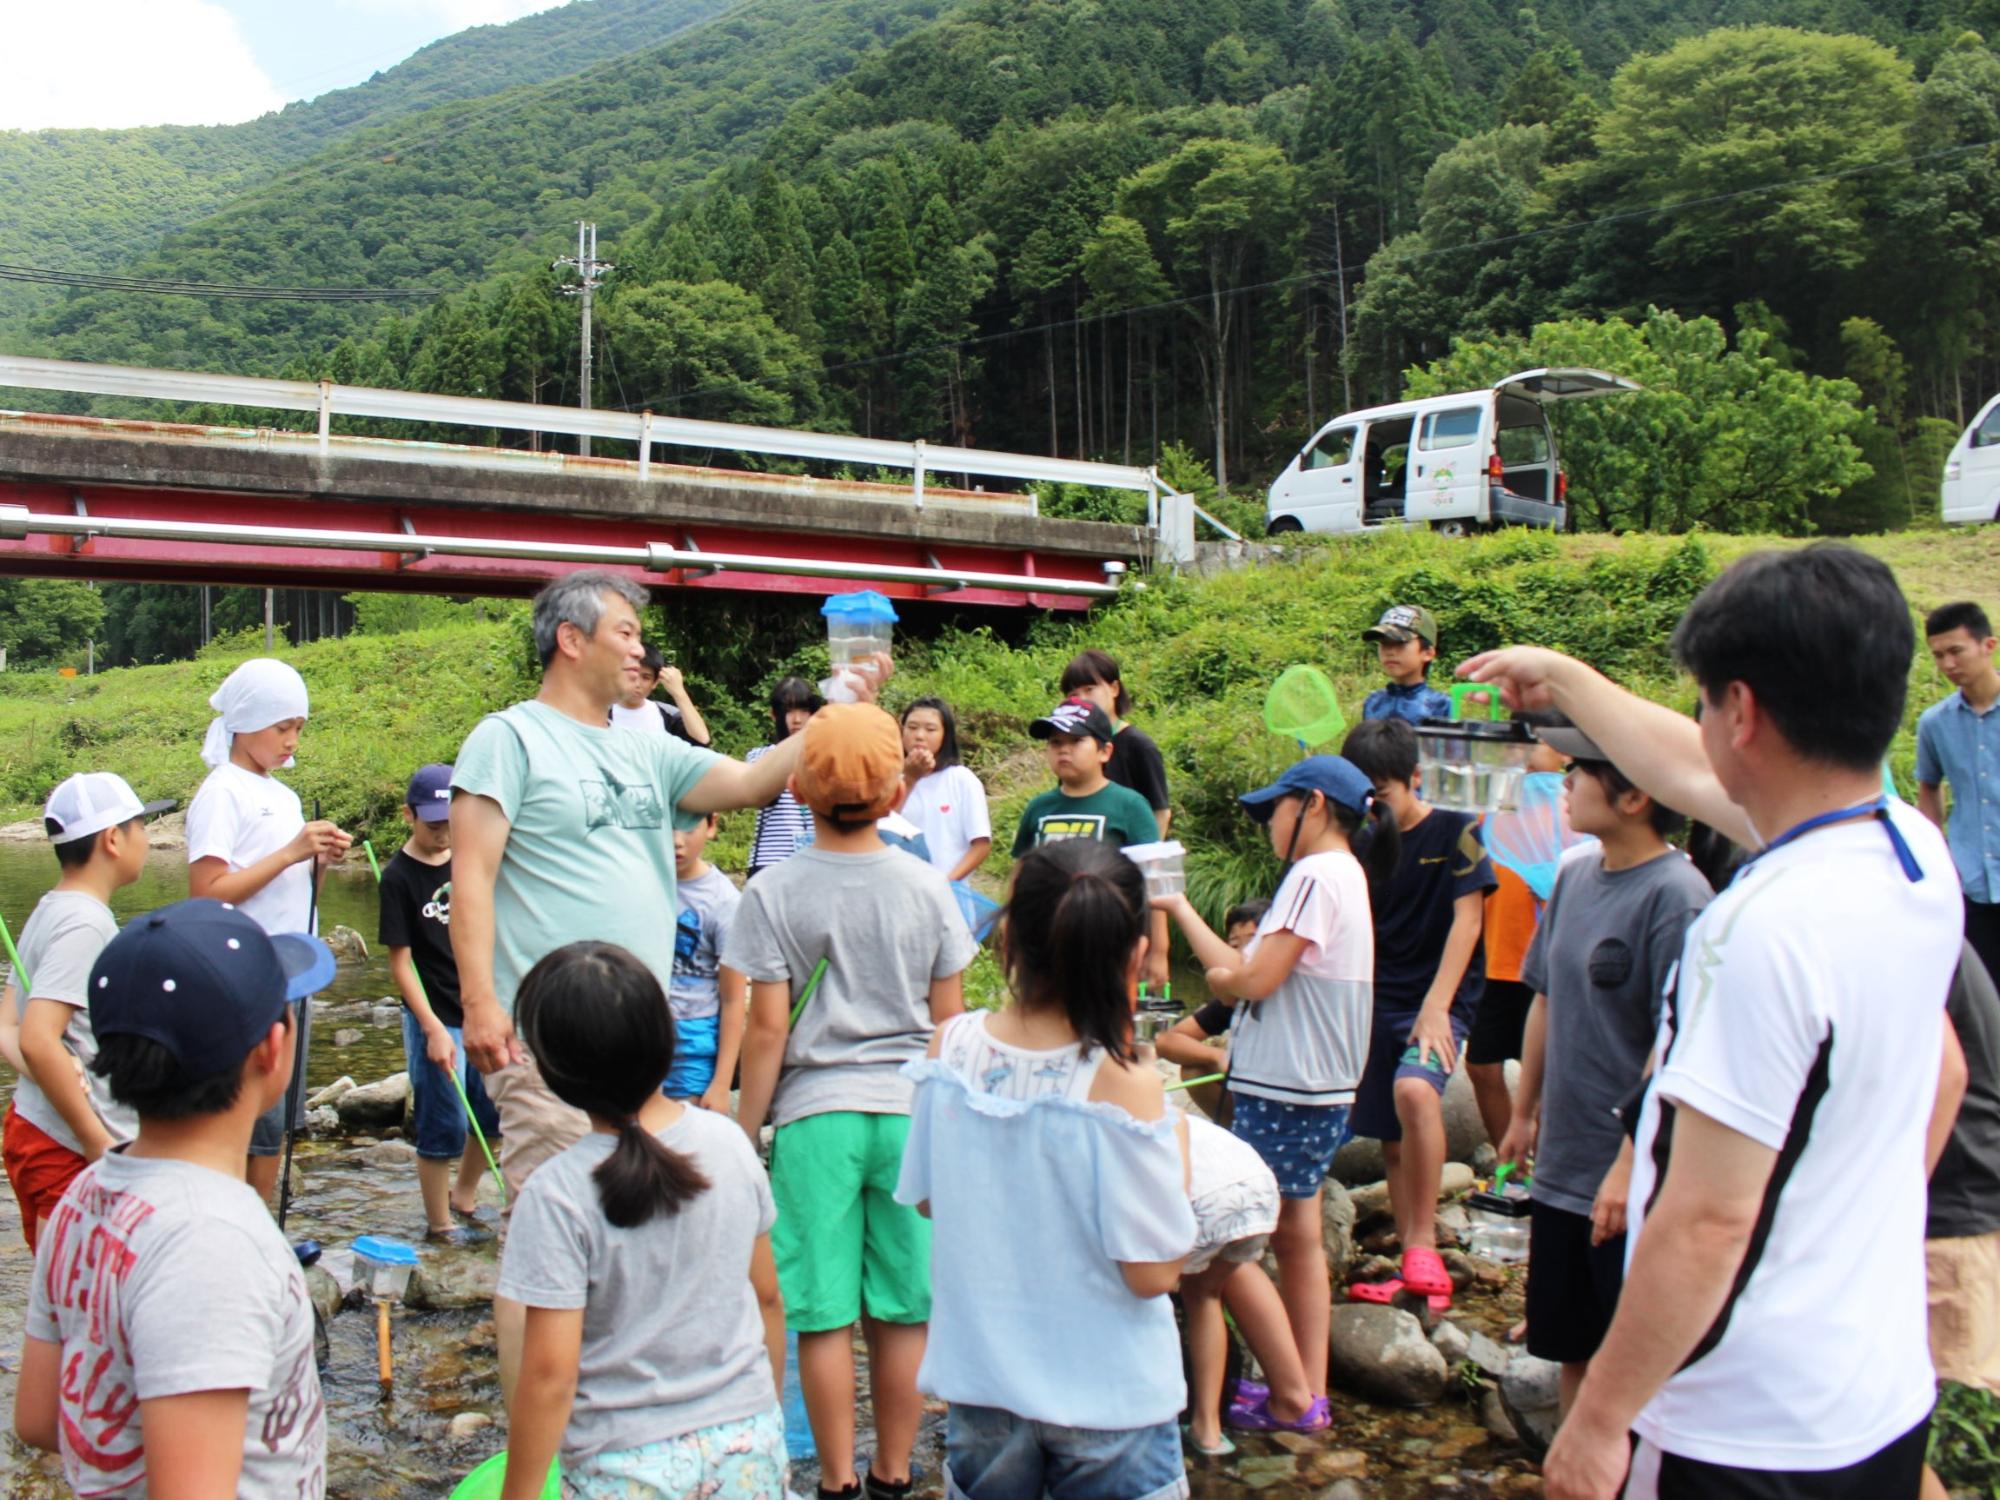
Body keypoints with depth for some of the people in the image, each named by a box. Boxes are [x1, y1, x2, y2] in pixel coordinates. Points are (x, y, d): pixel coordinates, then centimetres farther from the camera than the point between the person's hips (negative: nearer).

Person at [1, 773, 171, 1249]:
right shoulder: (85, 924, -17)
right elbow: (39, 1043, -26)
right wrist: (101, 1147, -21)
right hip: (70, 1154, -10)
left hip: (39, 1133, 10)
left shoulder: (49, 913, 11)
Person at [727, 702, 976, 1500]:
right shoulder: (928, 888, 0)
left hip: (815, 1113, -2)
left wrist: (745, 1133, 3)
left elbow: (768, 1030, -7)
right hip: (911, 1110, 2)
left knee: (824, 1315, 6)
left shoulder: (773, 893, -6)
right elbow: (949, 1020, 4)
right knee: (904, 1311, 11)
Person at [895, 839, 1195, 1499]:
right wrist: (1176, 1147, -5)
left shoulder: (950, 1047, -11)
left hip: (979, 1378, 4)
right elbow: (1153, 1272, -17)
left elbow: (925, 1198, 3)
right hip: (1103, 1396, -3)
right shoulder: (1124, 1084, -23)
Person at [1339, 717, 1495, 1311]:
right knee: (1393, 1142, 7)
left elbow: (1467, 919, -11)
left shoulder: (1455, 832, -5)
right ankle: (1410, 1269, 17)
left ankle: (1425, 1246, -25)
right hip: (1379, 1001, 6)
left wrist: (1435, 1006, -20)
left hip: (1438, 1000, -5)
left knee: (1415, 1090, -32)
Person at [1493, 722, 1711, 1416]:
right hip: (1561, 1166, 8)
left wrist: (1629, 1166, -21)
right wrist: (1525, 1111, 19)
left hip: (1632, 1180, -7)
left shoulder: (1676, 895, -18)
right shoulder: (1576, 875, 5)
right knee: (1569, 1347, 20)